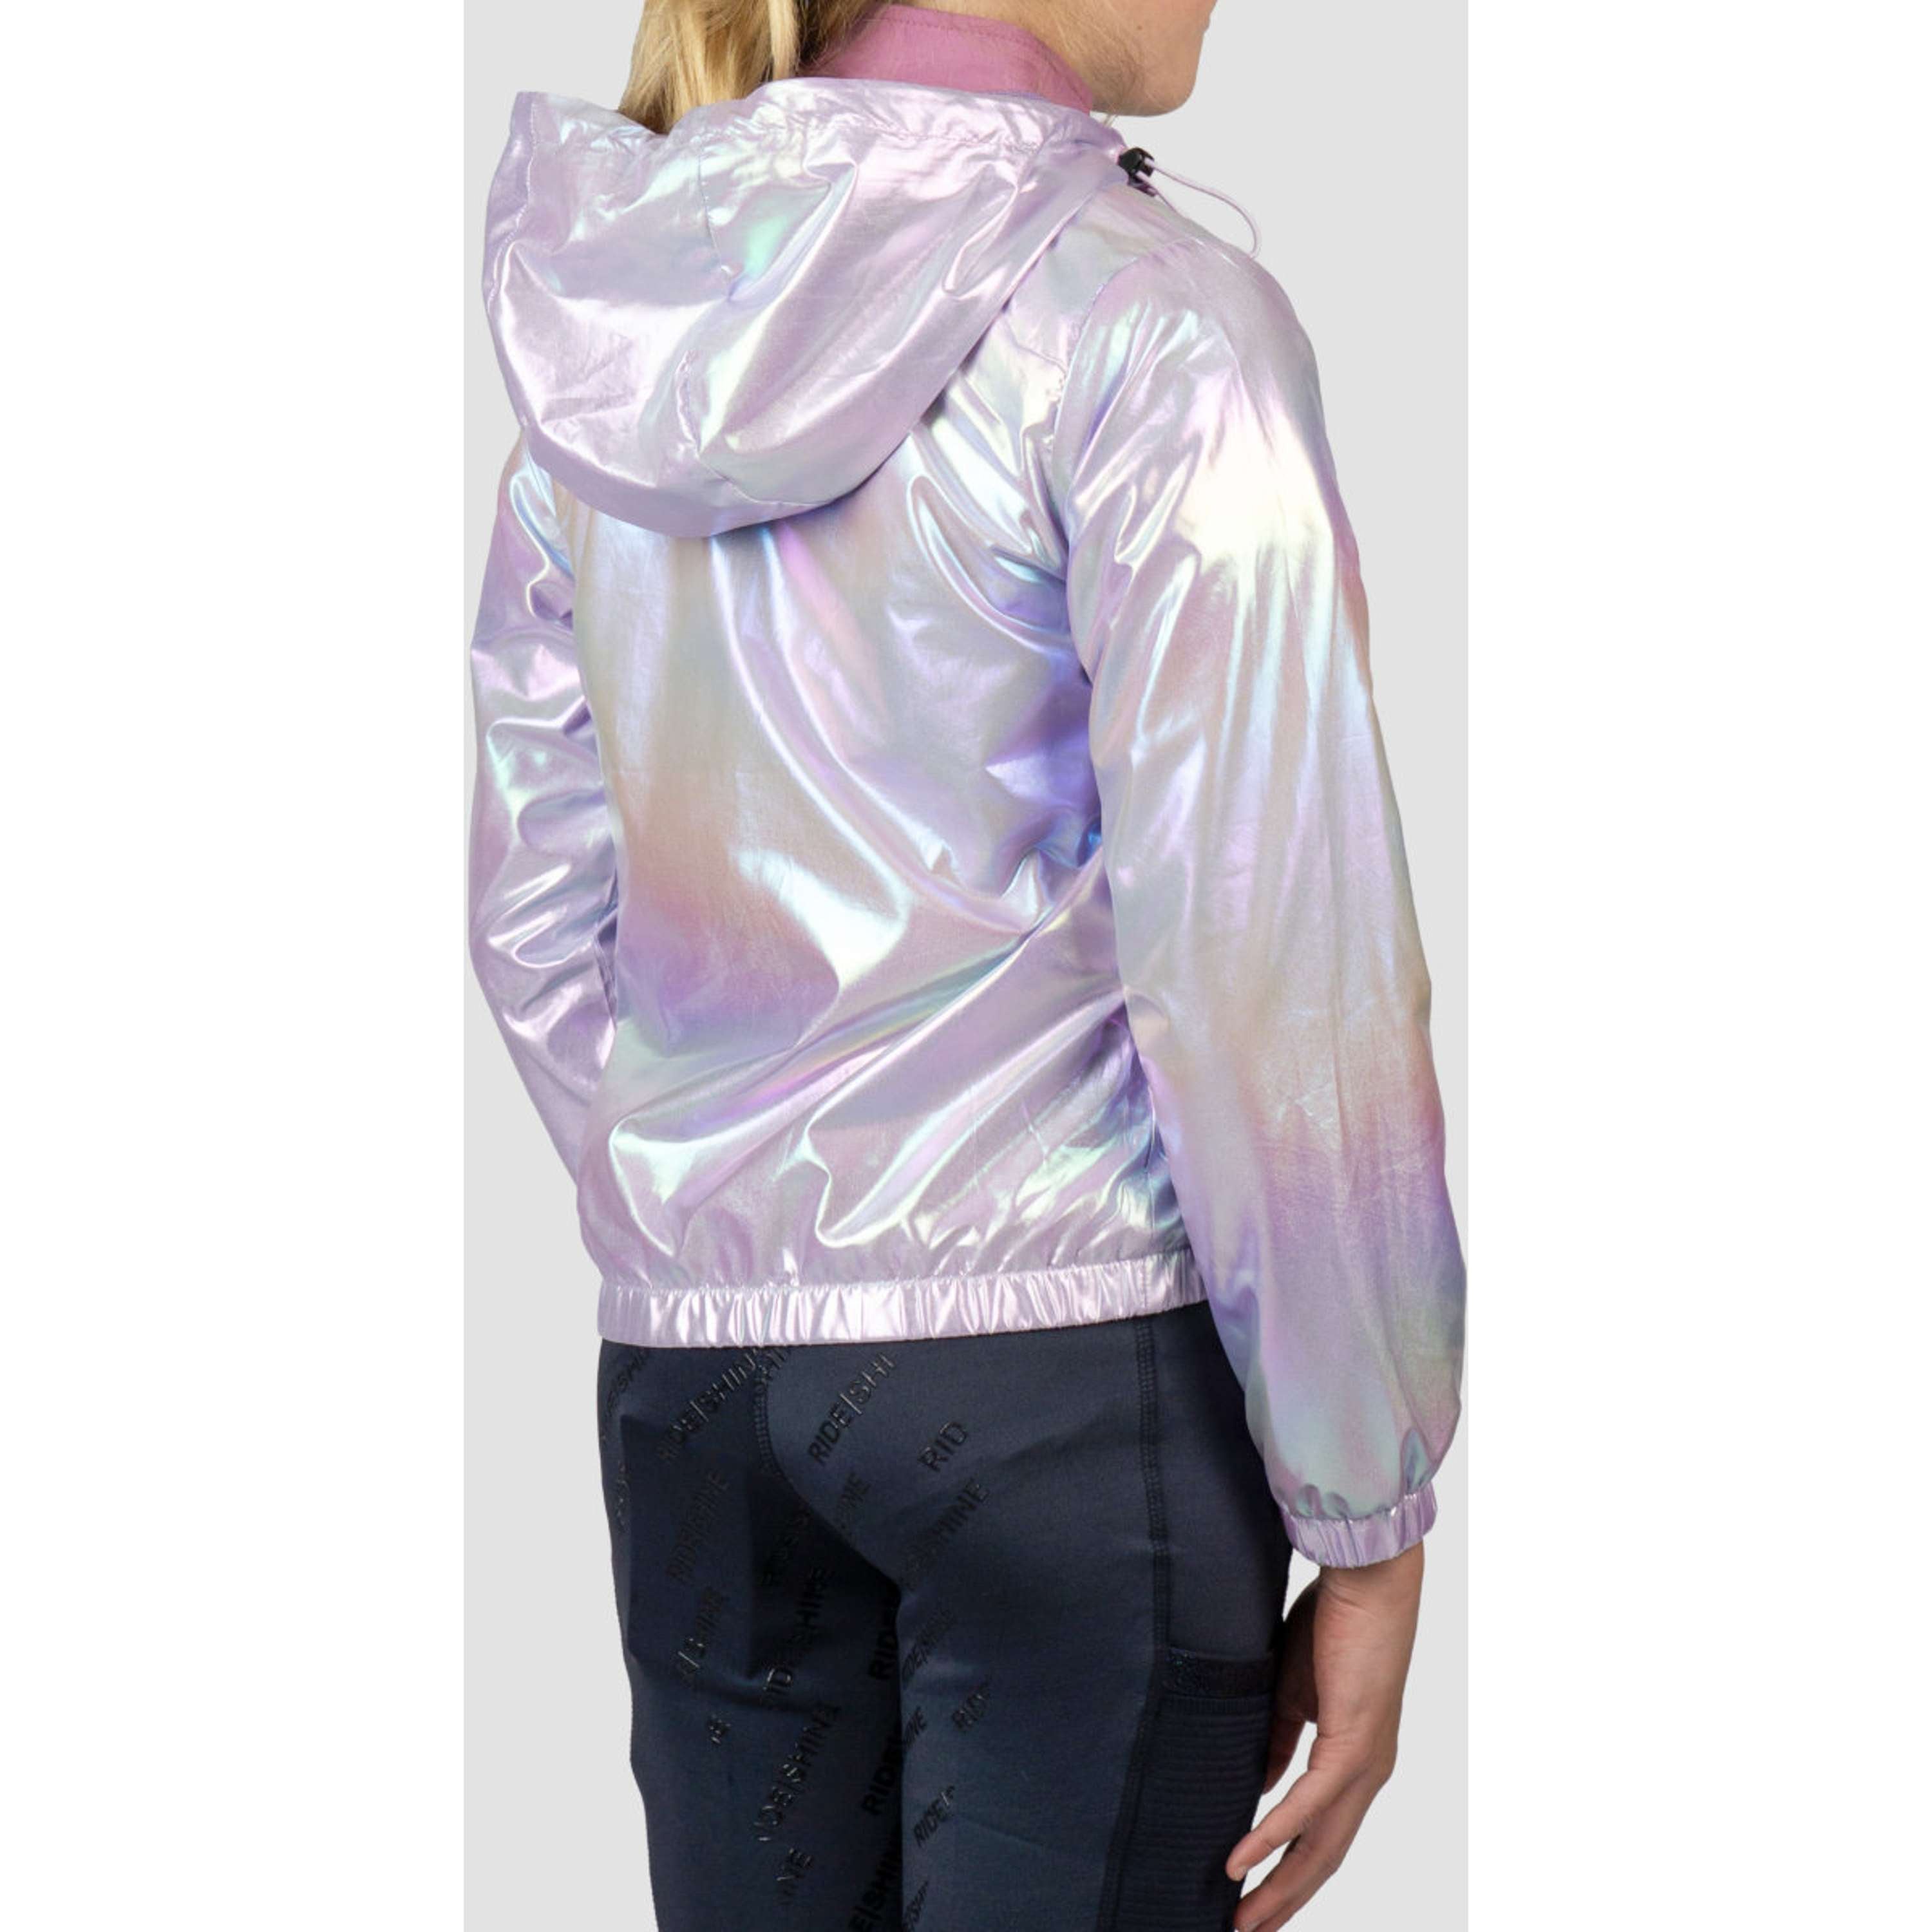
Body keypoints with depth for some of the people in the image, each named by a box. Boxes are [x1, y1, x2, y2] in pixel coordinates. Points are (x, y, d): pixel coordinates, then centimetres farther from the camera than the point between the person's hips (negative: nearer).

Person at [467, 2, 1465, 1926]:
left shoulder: (610, 347, 8)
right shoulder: (1146, 318, -11)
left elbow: (536, 924, 13)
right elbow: (1262, 956, -14)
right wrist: (1366, 1525, -7)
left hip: (695, 1375, 6)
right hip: (1068, 1359, -6)